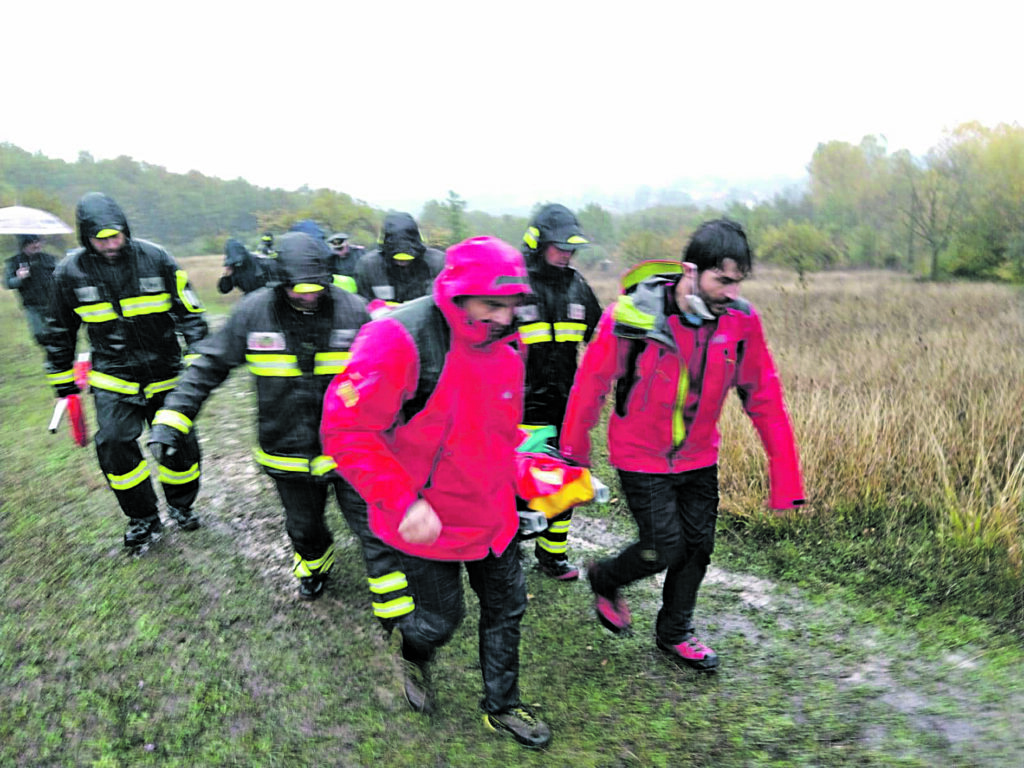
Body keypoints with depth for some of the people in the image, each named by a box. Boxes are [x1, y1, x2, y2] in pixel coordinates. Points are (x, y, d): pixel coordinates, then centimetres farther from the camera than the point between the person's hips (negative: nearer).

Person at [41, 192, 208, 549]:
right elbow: (59, 331, 10)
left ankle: (181, 505, 30)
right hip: (113, 379, 1)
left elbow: (190, 315, -3)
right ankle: (144, 518, 13)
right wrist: (62, 379, 14)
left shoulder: (155, 259, -9)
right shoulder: (70, 271, -5)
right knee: (115, 446, -9)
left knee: (179, 443, 3)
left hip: (164, 374, 0)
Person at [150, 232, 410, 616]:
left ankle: (396, 609, 19)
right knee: (303, 527, 23)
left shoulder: (352, 310, -11)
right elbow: (209, 367, -2)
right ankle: (315, 563, 58)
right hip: (287, 451, 2)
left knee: (375, 530, 0)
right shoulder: (254, 312, -10)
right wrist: (171, 420, -8)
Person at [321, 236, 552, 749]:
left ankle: (502, 706, 42)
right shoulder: (399, 342, -26)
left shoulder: (503, 351, -2)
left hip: (490, 514, 7)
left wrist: (518, 480, 8)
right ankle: (414, 655, 50)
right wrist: (402, 500, -31)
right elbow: (345, 431, -26)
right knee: (441, 617, 12)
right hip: (426, 520, -6)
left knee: (506, 606, 17)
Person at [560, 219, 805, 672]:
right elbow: (590, 386, -12)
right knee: (665, 549, -3)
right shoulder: (631, 316, -23)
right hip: (642, 459, -4)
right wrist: (574, 457, -5)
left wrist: (786, 475, -6)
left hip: (699, 458, 5)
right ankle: (604, 579, 30)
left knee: (698, 547, 11)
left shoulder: (740, 321, -12)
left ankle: (674, 633, 36)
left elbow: (764, 397, -4)